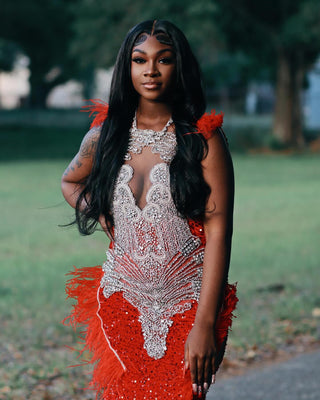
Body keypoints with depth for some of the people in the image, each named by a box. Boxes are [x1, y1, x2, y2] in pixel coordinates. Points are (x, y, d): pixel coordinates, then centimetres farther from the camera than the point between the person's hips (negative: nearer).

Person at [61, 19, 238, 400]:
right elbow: (70, 182, 25)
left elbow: (218, 230, -12)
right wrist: (106, 221, 5)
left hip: (188, 303, -3)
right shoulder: (104, 135, 4)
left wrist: (204, 324, -17)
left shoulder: (203, 138, -7)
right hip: (121, 302, 3)